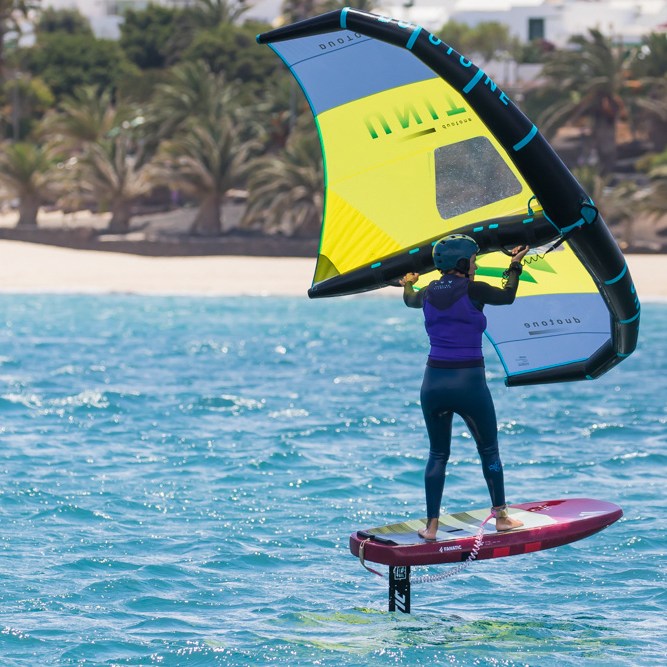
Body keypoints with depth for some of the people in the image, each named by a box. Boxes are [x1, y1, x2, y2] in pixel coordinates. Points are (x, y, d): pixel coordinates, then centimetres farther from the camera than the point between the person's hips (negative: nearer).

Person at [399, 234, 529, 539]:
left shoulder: (429, 292, 5)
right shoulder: (473, 290, -9)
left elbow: (411, 300, 31)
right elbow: (507, 296, 10)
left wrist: (407, 284, 54)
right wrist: (515, 265, 26)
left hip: (433, 382, 4)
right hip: (469, 382, -4)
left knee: (438, 455, 13)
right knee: (489, 451, 14)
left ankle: (431, 526, 7)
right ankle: (501, 517, 22)